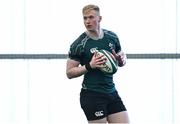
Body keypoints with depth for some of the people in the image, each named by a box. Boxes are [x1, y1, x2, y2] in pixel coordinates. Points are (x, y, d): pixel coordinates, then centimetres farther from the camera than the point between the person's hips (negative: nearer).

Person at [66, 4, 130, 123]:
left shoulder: (112, 37, 6)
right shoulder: (79, 44, -9)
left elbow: (122, 55, 21)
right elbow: (69, 73, -7)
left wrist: (122, 59, -4)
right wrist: (90, 66, -22)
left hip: (112, 92, 5)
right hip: (92, 96, -5)